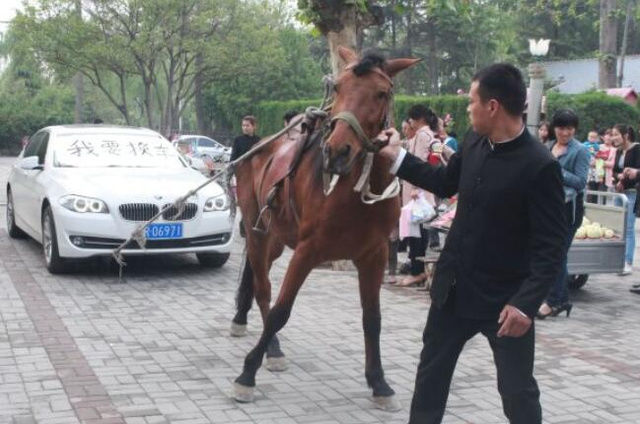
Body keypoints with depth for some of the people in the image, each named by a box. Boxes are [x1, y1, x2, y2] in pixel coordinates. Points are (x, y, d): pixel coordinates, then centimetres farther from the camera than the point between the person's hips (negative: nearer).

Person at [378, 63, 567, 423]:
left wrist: (526, 302, -28)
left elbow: (552, 247, -21)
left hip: (504, 299, -6)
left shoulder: (540, 166, -21)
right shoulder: (474, 145, 0)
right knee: (431, 372, 18)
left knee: (517, 391, 6)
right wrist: (396, 156, 19)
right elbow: (445, 183, 20)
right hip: (456, 287, 7)